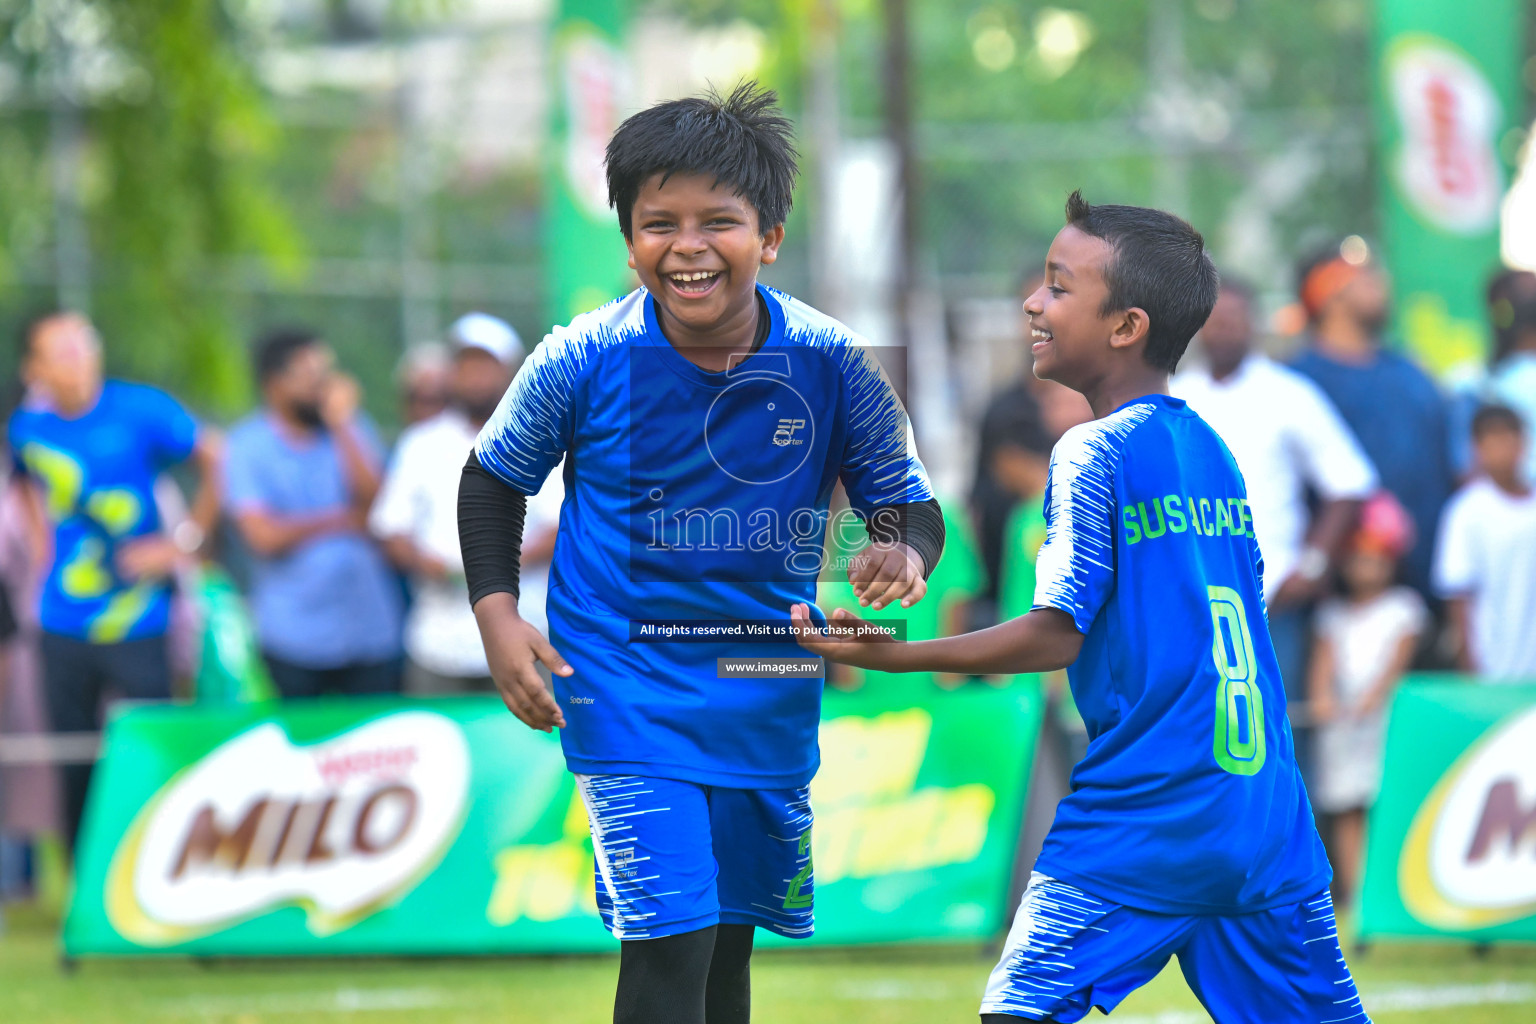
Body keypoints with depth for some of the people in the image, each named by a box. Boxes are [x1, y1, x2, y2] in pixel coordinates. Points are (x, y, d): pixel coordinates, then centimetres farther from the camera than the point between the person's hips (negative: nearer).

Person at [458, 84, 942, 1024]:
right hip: (626, 689, -3)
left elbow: (911, 508, -1)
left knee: (729, 947, 15)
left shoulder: (834, 365, -11)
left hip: (769, 694, 3)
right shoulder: (583, 362, -13)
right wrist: (498, 617, -8)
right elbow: (495, 478, 4)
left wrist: (903, 554, -25)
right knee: (670, 940, -16)